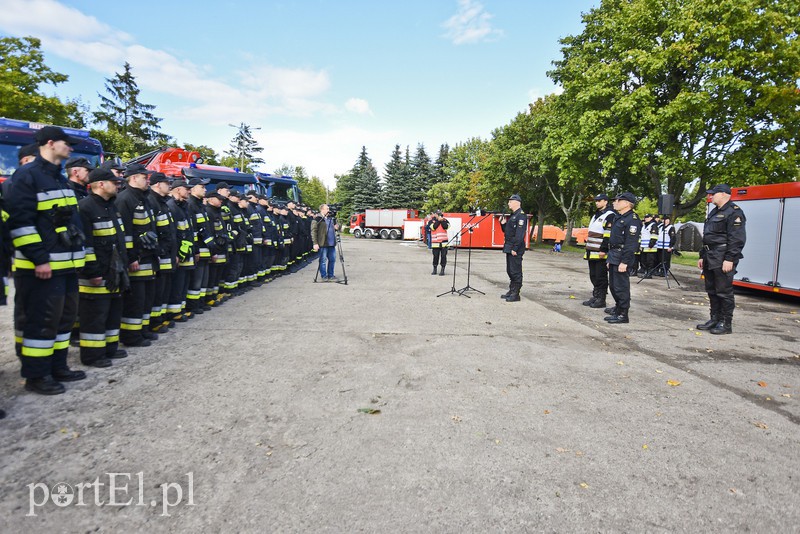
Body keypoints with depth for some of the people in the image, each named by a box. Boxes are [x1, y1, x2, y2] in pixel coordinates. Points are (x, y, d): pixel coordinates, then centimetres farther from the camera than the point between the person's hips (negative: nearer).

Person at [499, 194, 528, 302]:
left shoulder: (521, 215, -12)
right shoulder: (512, 215, 18)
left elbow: (520, 234, -20)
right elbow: (507, 231, 23)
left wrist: (515, 248, -23)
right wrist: (503, 223, 5)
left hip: (515, 249, -10)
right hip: (509, 248, 10)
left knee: (516, 272, -4)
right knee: (510, 271, 15)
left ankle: (516, 294, 1)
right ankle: (511, 291, 24)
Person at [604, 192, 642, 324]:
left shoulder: (632, 220, -14)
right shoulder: (618, 218, 17)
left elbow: (631, 244, -20)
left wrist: (624, 262, -24)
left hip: (622, 258, -10)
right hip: (614, 257, 10)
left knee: (621, 287, -4)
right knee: (613, 284, 18)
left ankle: (622, 314, 3)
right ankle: (618, 307, 34)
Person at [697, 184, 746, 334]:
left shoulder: (734, 213, -9)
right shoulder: (714, 213, 20)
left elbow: (737, 239, -17)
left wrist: (729, 259, -22)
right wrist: (702, 256, 19)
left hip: (723, 260, -9)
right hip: (710, 259, 9)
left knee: (724, 292, -4)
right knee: (712, 291, 12)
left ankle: (726, 323, 4)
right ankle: (715, 319, 21)